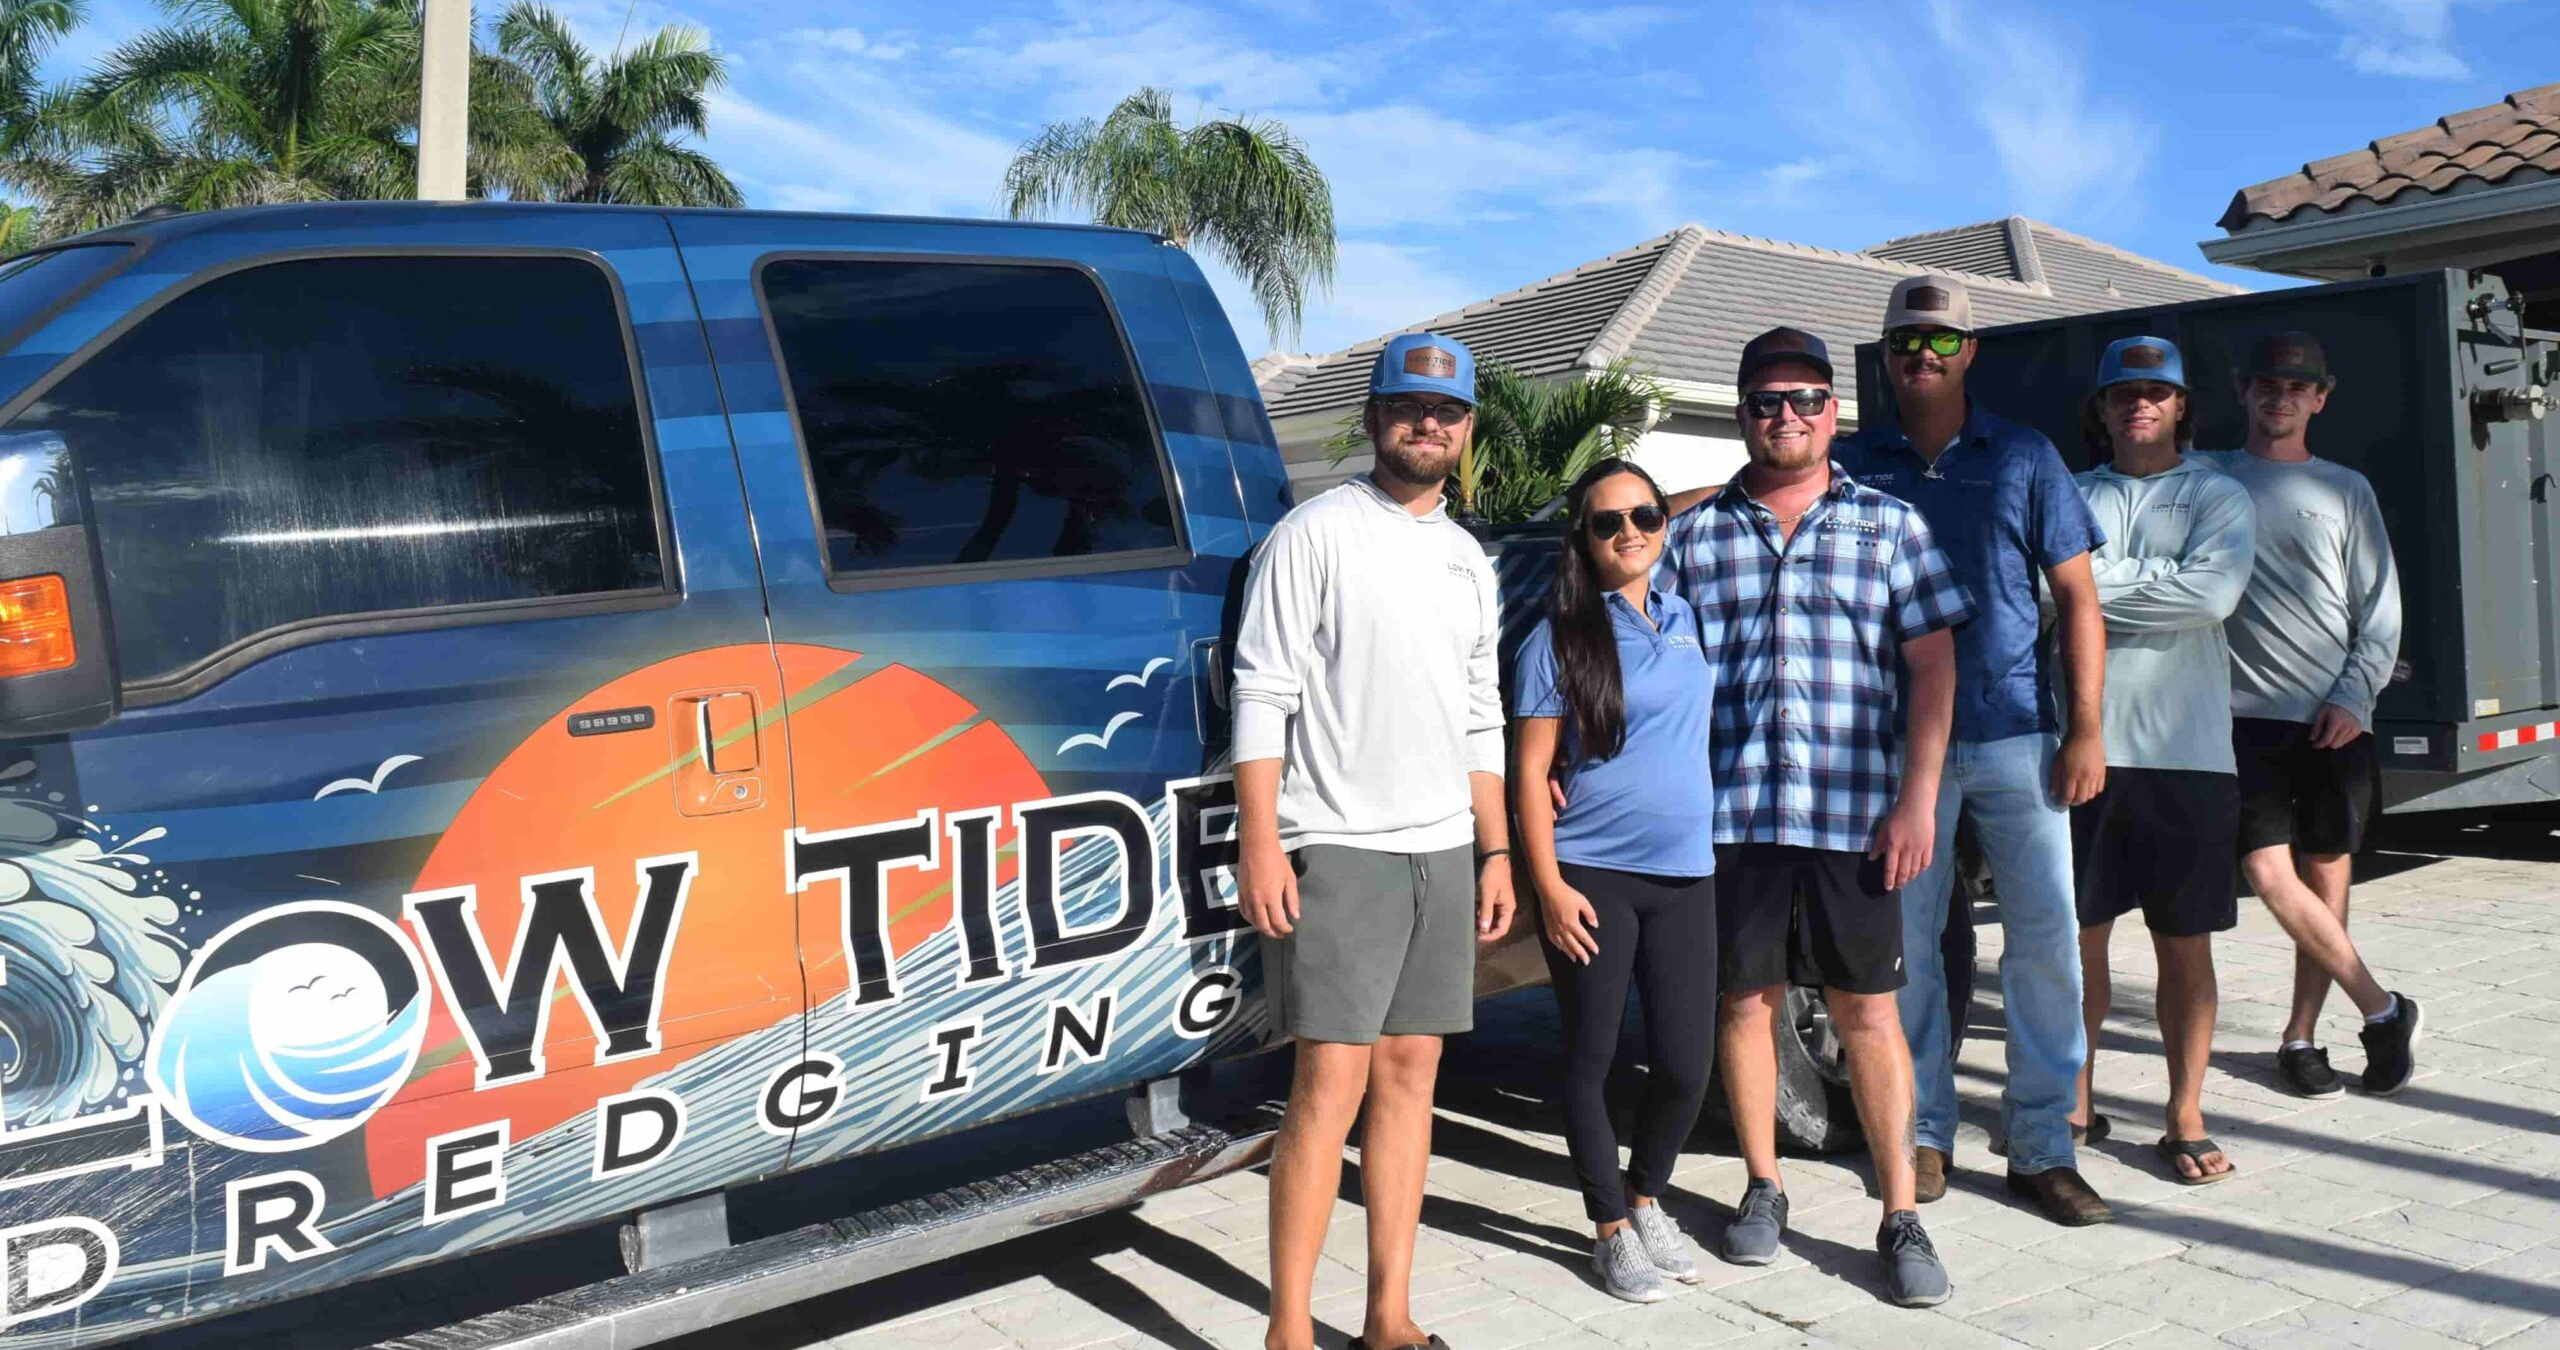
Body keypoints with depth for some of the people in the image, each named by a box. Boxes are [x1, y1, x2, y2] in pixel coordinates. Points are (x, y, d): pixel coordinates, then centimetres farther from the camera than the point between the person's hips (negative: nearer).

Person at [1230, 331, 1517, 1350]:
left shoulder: (1468, 559, 16)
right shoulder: (1314, 535, -4)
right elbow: (1263, 699, -9)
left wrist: (1494, 850, 14)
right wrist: (1259, 844, -16)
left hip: (1442, 851, 7)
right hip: (1338, 847, -6)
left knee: (1410, 1074, 8)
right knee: (1332, 1087, -8)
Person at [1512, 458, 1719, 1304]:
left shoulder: (1686, 619, 10)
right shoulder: (1558, 641, -5)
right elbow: (1530, 771, -6)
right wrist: (1549, 886, -13)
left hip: (1684, 876, 4)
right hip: (1593, 876, -4)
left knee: (1688, 1064, 4)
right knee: (1591, 1060, 4)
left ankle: (1646, 1200, 29)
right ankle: (1611, 1228, 21)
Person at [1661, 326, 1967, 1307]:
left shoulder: (1889, 525, 6)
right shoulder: (1696, 535, 7)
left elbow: (1933, 666, 3)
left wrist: (1917, 800, -4)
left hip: (1854, 812, -1)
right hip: (1729, 811, 1)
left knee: (1868, 1011, 4)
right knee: (1746, 1001, 9)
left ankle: (1900, 1216, 14)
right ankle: (1762, 1186, 26)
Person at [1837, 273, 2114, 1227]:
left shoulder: (2023, 458, 7)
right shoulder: (1854, 467, 8)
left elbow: (2076, 596, 5)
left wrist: (2086, 729, -2)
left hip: (2016, 735, 0)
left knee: (2045, 935, 0)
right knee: (1906, 942, 5)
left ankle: (2042, 1146, 12)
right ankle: (1925, 1134, 18)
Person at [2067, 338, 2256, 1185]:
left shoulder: (2217, 498, 6)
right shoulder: (2069, 499, 12)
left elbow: (2212, 593, -13)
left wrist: (2098, 584, -9)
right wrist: (2152, 584, -8)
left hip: (2185, 752, -1)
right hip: (2081, 744, 1)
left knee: (2184, 941, 5)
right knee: (2080, 932, 7)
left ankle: (2186, 1118, 14)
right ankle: (2076, 1101, 19)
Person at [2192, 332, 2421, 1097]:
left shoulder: (2346, 490, 11)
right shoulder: (2206, 479, 10)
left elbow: (2380, 609, 7)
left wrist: (2354, 697, -5)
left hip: (2335, 719, 1)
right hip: (2248, 712, -1)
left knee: (2326, 877, 2)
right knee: (2269, 874, -11)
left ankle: (2301, 1037, 13)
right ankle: (2382, 1011, 4)